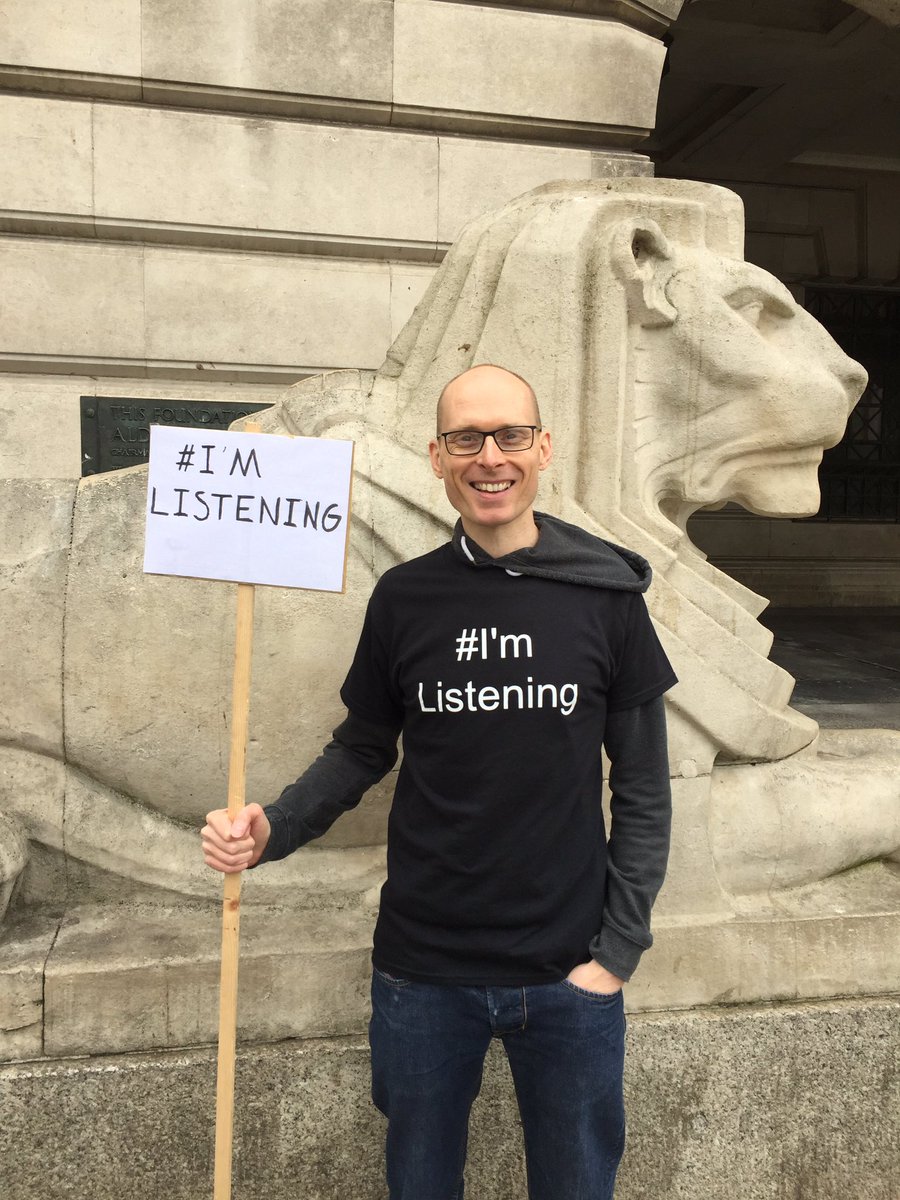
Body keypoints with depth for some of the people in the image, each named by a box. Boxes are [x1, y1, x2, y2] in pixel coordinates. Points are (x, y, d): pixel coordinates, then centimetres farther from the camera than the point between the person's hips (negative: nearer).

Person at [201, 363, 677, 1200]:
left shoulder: (607, 596, -7)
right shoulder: (403, 597, -3)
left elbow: (642, 791, -3)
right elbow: (361, 752, 5)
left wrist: (617, 951, -6)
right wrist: (271, 830, -11)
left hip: (568, 976, -1)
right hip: (421, 972, 1)